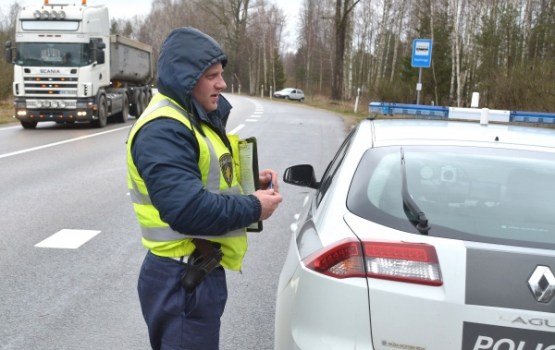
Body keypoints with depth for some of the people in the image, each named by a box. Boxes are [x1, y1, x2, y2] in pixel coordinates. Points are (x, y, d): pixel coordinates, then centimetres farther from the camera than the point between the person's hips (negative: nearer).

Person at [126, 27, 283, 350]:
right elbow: (188, 209, -32)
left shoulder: (193, 119, 13)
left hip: (200, 272, 11)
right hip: (181, 281, -11)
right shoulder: (163, 130, -22)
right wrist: (253, 208, -19)